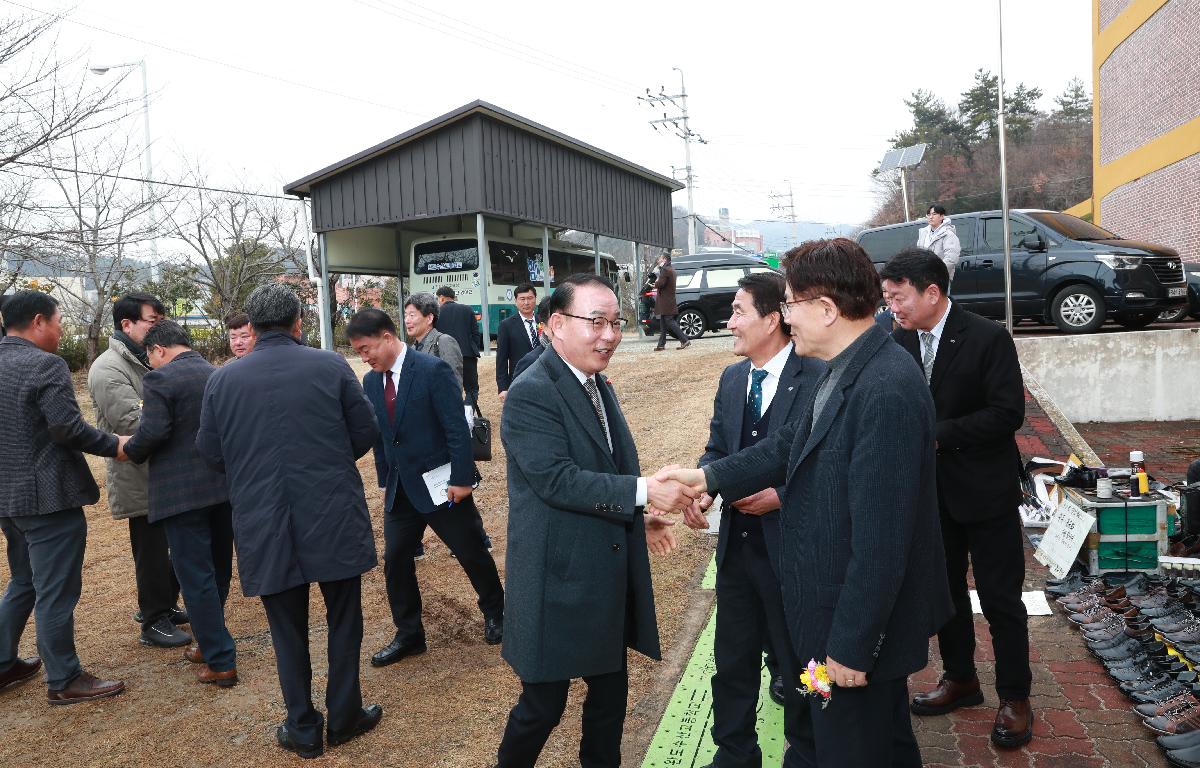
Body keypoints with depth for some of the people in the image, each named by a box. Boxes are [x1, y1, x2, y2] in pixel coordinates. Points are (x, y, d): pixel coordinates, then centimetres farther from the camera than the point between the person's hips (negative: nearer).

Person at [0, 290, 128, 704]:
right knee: (56, 592, 1)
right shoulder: (46, 365, -17)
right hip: (47, 496, -9)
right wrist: (114, 446, -12)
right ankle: (63, 681, 10)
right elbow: (66, 427, -24)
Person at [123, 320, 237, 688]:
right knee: (219, 569, 19)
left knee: (196, 577, 0)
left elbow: (152, 433, -19)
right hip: (226, 487, 7)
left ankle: (221, 663, 4)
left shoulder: (160, 379, -12)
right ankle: (210, 642, 33)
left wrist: (130, 451, -1)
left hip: (183, 492, -7)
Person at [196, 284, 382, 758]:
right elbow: (366, 432, -1)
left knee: (288, 629, 14)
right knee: (344, 621, 15)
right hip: (334, 519, -1)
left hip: (263, 526, 1)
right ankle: (344, 717, 26)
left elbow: (210, 453, 4)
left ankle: (303, 729, 25)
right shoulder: (331, 366, -7)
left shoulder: (222, 380, -2)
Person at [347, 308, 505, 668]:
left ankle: (494, 613, 33)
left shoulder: (433, 370, -17)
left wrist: (462, 479, -18)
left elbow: (457, 428, -17)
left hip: (440, 483, -5)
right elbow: (378, 435, 12)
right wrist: (386, 480, 11)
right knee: (395, 560, 5)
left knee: (472, 553, 9)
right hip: (400, 488, 6)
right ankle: (408, 635, 22)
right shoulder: (371, 381, 4)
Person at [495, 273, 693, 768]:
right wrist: (642, 490, -28)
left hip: (610, 577, 8)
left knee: (611, 690, 20)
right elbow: (558, 480, -26)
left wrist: (639, 517, 8)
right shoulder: (531, 394, -18)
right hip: (559, 582, -8)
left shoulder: (599, 387, 11)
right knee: (543, 703, 7)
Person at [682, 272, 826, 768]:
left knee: (798, 663, 13)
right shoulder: (732, 379, 7)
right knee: (732, 661, 19)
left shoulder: (818, 379, -15)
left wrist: (782, 496, -22)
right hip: (737, 541, 6)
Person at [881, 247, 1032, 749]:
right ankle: (960, 678, 35)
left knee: (1000, 596, 5)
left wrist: (938, 435, -24)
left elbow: (1008, 413, -19)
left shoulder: (987, 338, -15)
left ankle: (1015, 697, 21)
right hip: (931, 490, 5)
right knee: (945, 588, 17)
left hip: (984, 489, -5)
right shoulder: (900, 342, -1)